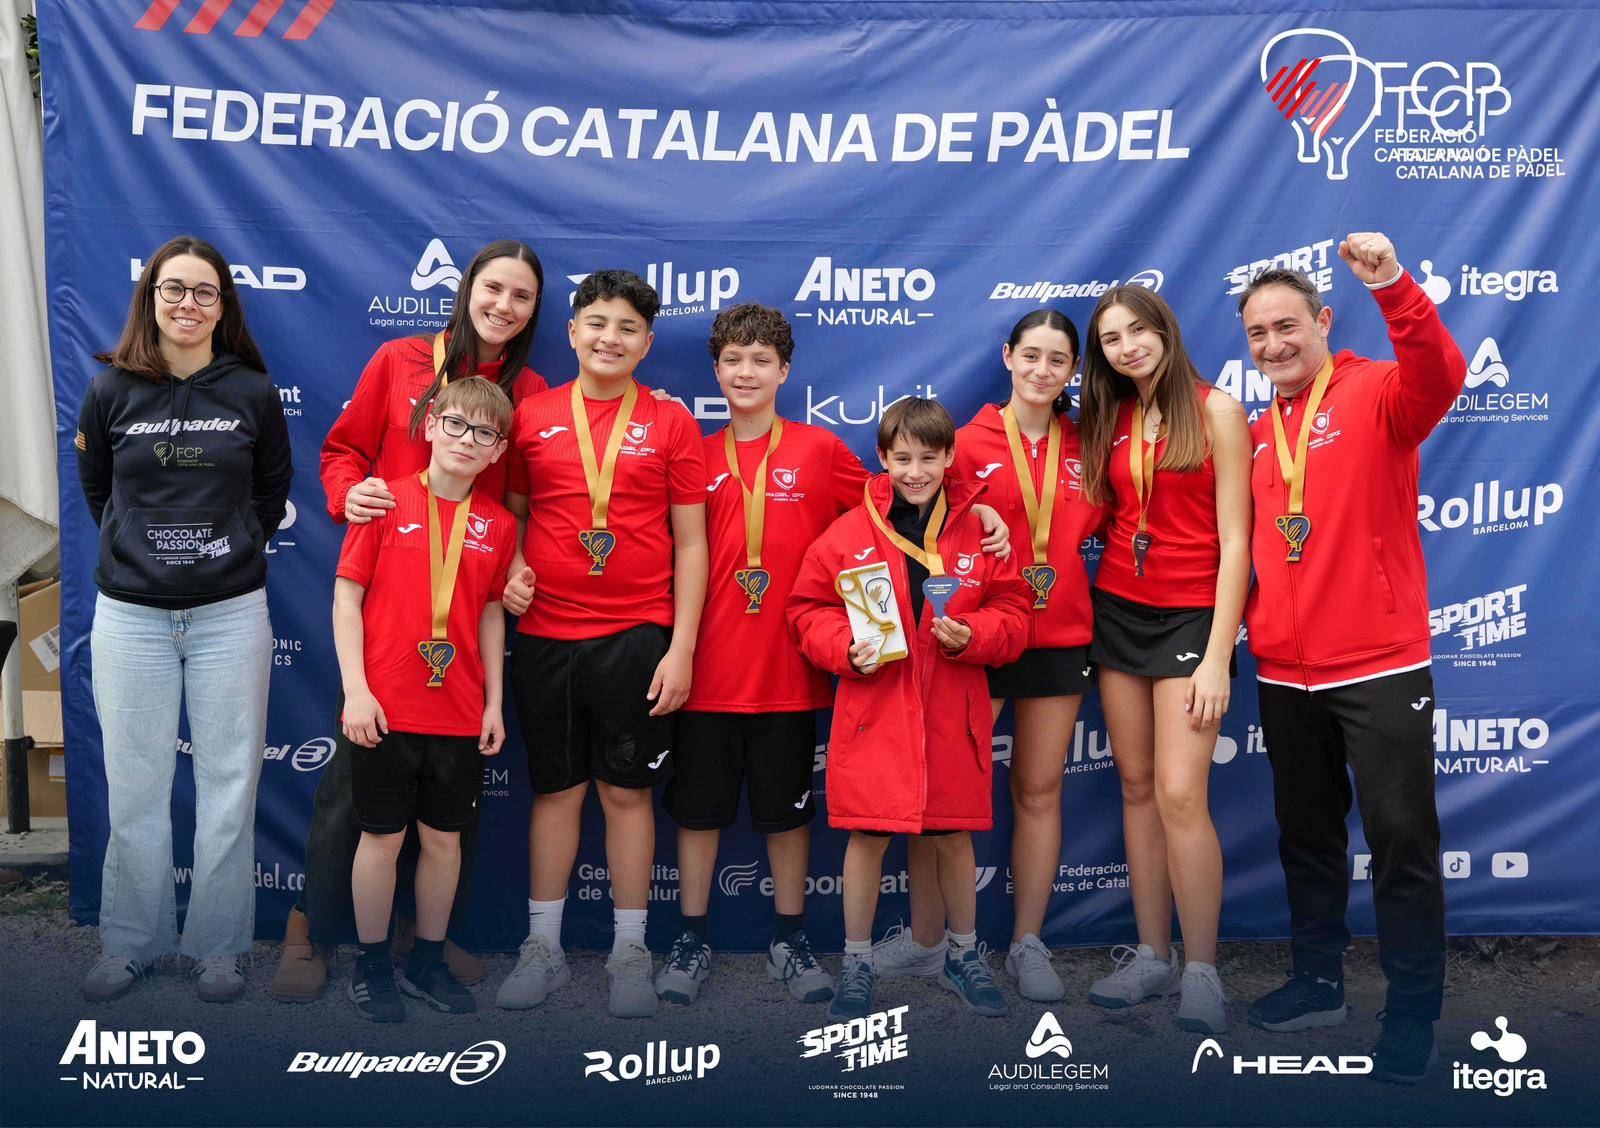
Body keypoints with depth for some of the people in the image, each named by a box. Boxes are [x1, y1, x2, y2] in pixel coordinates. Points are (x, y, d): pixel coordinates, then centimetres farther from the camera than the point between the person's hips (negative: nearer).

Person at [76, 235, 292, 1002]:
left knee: (229, 783, 4)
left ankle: (218, 945, 18)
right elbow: (97, 489, 15)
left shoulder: (253, 392, 1)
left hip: (230, 613, 0)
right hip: (131, 615, 1)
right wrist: (139, 551, 14)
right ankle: (131, 942, 23)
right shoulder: (112, 390, 2)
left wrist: (235, 550, 9)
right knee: (134, 788, 7)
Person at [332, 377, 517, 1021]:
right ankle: (372, 965, 23)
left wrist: (494, 703, 8)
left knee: (445, 839, 11)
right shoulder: (386, 501, -4)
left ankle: (428, 962, 27)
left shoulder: (498, 524, 5)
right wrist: (355, 690, -10)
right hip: (384, 710, -3)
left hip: (461, 717, 3)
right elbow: (346, 595, -4)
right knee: (382, 838, 7)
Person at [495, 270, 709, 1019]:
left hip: (638, 639, -1)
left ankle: (630, 951, 18)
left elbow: (690, 543, 1)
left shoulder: (670, 422, 2)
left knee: (628, 790, 5)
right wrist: (512, 572, -5)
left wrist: (681, 648, -5)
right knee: (556, 788, 10)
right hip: (547, 635, 2)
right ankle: (544, 947, 22)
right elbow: (513, 515, 16)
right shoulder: (532, 417, 6)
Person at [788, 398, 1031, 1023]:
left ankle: (964, 955, 33)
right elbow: (809, 609, 4)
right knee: (866, 835, 4)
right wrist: (846, 648, -12)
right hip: (872, 709, -1)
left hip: (953, 713, 1)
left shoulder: (979, 531, 2)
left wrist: (971, 636, -13)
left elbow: (1012, 612, 5)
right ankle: (857, 963, 21)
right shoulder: (849, 533, 0)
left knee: (955, 832, 12)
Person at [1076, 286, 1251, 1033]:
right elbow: (1095, 518, 11)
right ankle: (1152, 956, 16)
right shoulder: (1108, 419, 11)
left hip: (1190, 615, -5)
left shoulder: (1214, 411, -5)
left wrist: (1218, 655, -14)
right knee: (1136, 786, 7)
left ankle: (1202, 972, -1)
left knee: (1180, 794, -13)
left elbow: (1234, 541, -9)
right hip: (1118, 610, 5)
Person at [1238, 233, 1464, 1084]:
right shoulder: (1260, 432, 11)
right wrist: (1248, 614, 4)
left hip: (1379, 667, -6)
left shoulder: (1375, 393, -6)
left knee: (1401, 838, 0)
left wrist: (1394, 287, -43)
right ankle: (1318, 982, 32)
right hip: (1283, 673, 6)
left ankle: (1413, 1016, 11)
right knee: (1306, 833, 17)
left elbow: (1439, 379, -29)